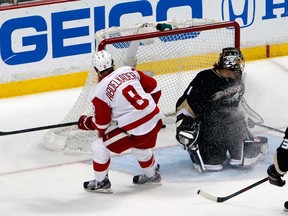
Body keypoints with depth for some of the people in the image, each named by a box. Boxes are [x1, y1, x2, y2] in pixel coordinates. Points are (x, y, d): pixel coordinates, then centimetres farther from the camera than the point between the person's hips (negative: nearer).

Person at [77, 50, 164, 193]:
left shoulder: (100, 91, -9)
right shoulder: (128, 71, 4)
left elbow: (101, 124, -3)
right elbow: (154, 88, 12)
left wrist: (85, 123, 17)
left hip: (135, 131, -7)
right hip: (155, 121, 7)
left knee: (99, 146, 9)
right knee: (140, 146, 37)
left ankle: (100, 182, 19)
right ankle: (152, 174, 58)